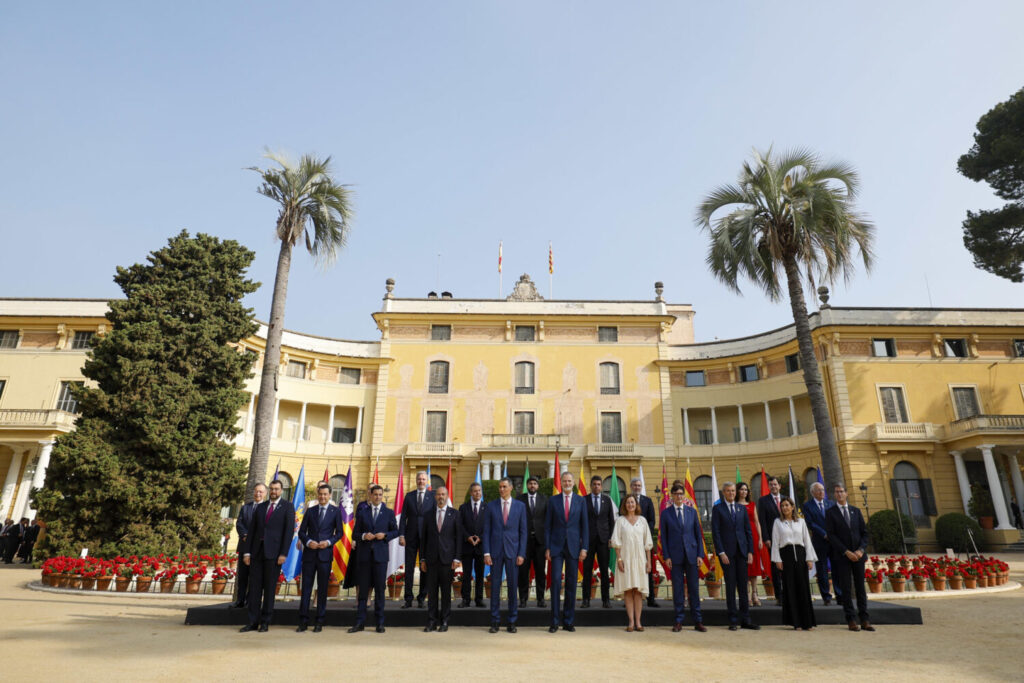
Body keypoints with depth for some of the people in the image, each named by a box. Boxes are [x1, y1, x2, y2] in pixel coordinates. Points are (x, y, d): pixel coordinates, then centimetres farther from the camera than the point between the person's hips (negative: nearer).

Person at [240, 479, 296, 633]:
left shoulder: (287, 507, 0)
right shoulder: (261, 507, 14)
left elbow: (289, 531, -5)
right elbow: (253, 530, 14)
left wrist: (283, 554, -12)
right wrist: (248, 551, 7)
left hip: (273, 553, -4)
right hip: (257, 551, 4)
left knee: (270, 588, 2)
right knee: (254, 586, 4)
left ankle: (265, 622, 12)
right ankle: (253, 621, 12)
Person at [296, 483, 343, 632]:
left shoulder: (336, 512, 4)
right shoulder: (310, 511, 10)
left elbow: (339, 533, 3)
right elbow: (301, 532, 9)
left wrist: (328, 542, -13)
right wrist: (308, 542, -9)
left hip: (325, 554, -2)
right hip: (309, 554, 2)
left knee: (322, 588, 4)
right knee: (306, 587, 3)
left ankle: (320, 622, 12)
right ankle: (303, 621, 11)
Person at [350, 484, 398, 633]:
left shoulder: (389, 513, 7)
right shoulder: (362, 512, 7)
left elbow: (395, 531, 9)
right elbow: (355, 534, 7)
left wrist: (385, 535, -9)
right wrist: (363, 536, -13)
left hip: (380, 555, 0)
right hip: (364, 555, 1)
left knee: (380, 589, 4)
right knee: (363, 589, 5)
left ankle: (380, 623, 13)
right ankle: (360, 622, 13)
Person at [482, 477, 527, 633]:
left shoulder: (520, 506, 4)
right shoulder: (490, 506, 4)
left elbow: (523, 531, 3)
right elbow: (486, 531, 3)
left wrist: (521, 554, -4)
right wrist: (486, 553, -4)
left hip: (512, 551, 0)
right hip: (495, 551, 0)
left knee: (513, 586, 4)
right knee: (495, 586, 4)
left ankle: (512, 622, 16)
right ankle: (495, 621, 15)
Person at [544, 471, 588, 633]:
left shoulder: (580, 501, 5)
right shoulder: (553, 500, 4)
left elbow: (584, 525, 5)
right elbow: (548, 526, 5)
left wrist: (584, 547, -2)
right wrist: (547, 548, -1)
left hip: (573, 546, 1)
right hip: (556, 546, -1)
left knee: (571, 583, 5)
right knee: (556, 581, -5)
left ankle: (568, 621, 16)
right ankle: (555, 621, 4)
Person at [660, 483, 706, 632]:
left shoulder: (692, 511, 8)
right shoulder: (666, 513, 2)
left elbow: (698, 534, 9)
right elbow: (663, 536, 2)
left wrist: (700, 554, 1)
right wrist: (666, 556, -5)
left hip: (691, 554, 2)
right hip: (675, 556, -1)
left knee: (694, 588, 5)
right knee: (678, 589, 3)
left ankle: (697, 621, 14)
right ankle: (678, 621, 12)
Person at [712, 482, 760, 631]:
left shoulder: (741, 509, 13)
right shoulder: (717, 509, 0)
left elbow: (748, 531, 13)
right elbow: (715, 533, -4)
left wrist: (750, 551, 4)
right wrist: (721, 553, -11)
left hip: (741, 551, 4)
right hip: (727, 552, -4)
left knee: (743, 585, 6)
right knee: (730, 586, 0)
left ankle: (745, 620, 13)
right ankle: (733, 620, 7)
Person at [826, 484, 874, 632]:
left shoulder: (856, 511, 12)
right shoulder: (830, 513, 0)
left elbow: (864, 532, 9)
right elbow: (831, 535, -6)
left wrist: (861, 550, -6)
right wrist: (846, 552, -13)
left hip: (858, 554, 3)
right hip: (842, 556, -3)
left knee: (860, 587, 6)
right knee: (845, 588, 0)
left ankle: (864, 620, 11)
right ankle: (850, 620, 6)